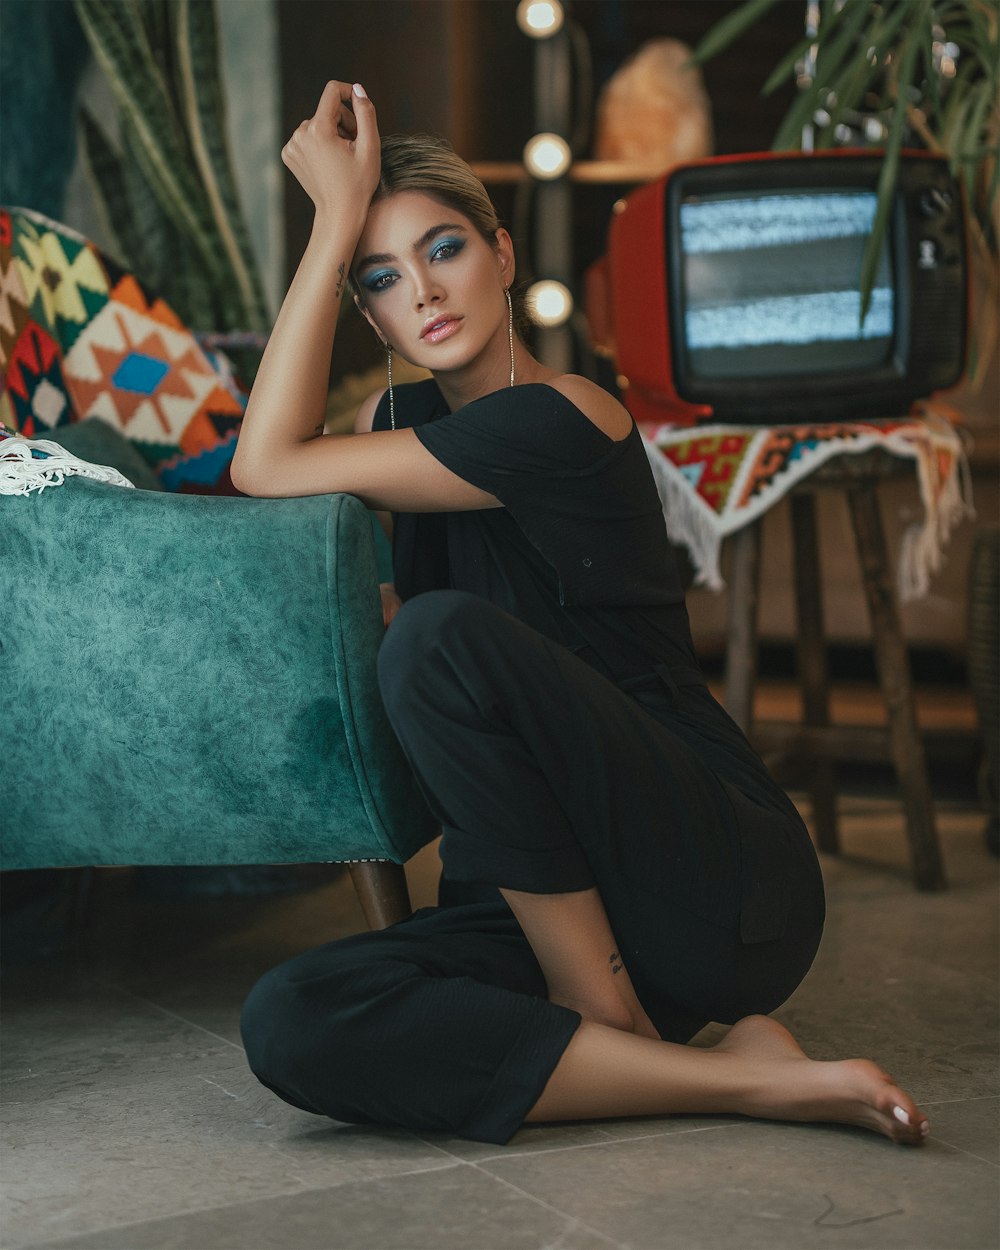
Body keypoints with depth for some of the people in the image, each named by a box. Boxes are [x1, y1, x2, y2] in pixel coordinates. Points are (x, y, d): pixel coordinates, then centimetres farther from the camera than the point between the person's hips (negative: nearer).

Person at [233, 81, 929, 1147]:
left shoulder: (551, 424, -14)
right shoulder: (404, 413, 13)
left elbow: (269, 466, -14)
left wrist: (337, 215, -10)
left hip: (725, 889, -7)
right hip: (540, 908, 7)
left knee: (444, 633, -31)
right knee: (291, 1025, -23)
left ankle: (609, 1021, -14)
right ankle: (743, 1078, -17)